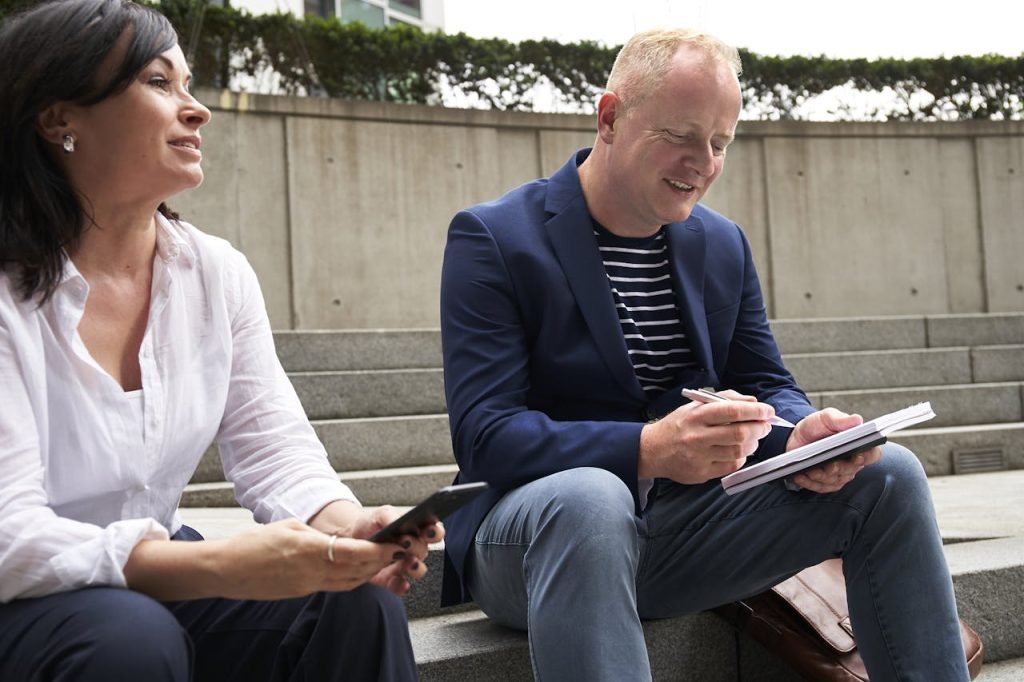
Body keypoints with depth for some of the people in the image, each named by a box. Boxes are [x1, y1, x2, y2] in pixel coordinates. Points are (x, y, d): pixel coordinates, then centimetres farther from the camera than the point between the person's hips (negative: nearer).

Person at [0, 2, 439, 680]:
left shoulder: (218, 273, -1)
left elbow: (276, 449, -3)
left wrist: (349, 527, -26)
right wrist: (221, 567, -38)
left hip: (158, 576, 5)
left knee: (359, 600, -19)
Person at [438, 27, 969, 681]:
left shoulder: (724, 244, 10)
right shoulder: (492, 238, -9)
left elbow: (767, 386, 11)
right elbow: (485, 436, -18)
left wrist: (801, 436, -15)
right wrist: (647, 450, -33)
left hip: (684, 526, 6)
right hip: (534, 522, -5)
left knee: (887, 474, -9)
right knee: (589, 501, -40)